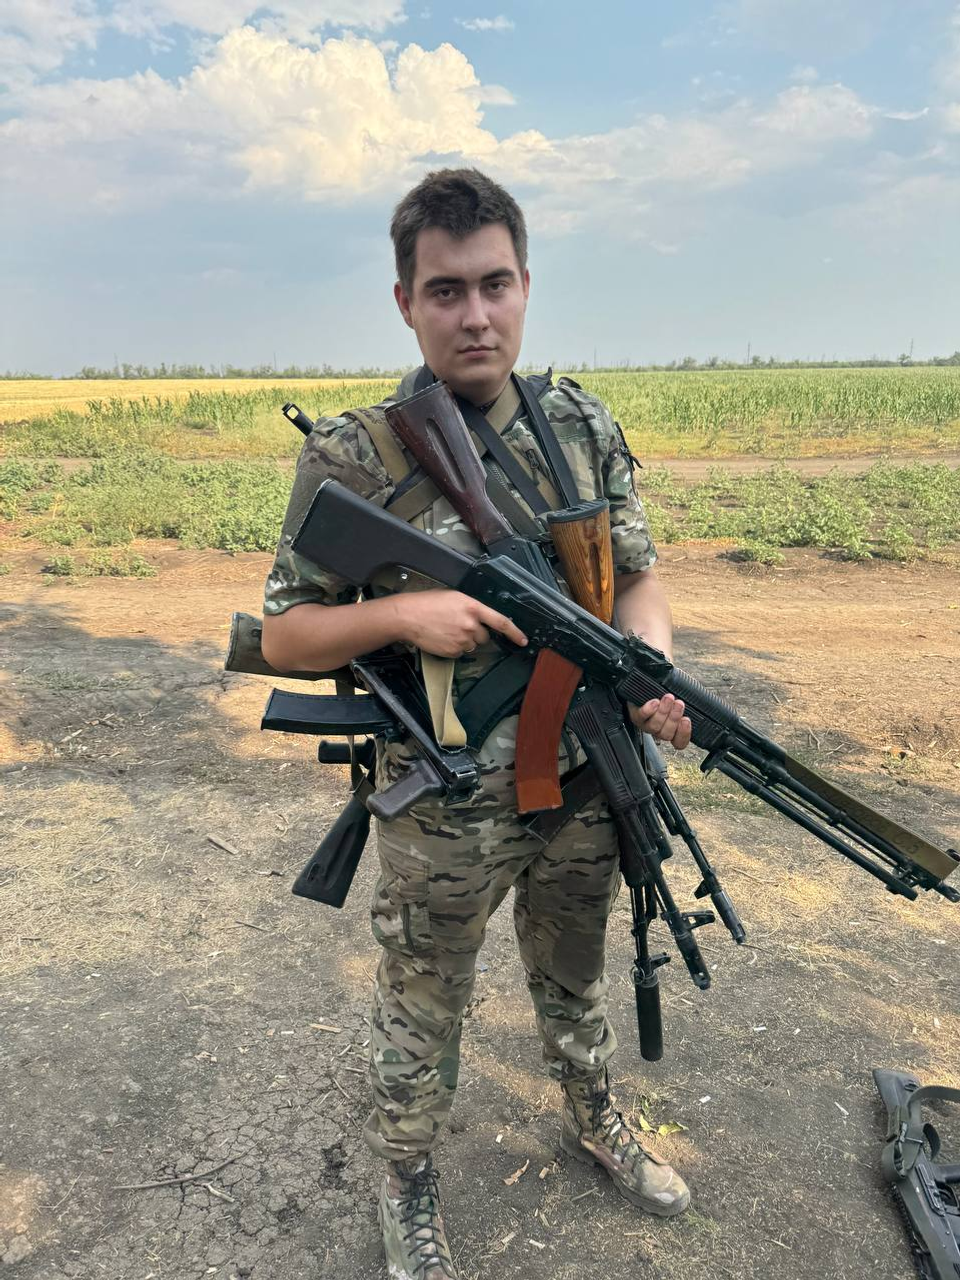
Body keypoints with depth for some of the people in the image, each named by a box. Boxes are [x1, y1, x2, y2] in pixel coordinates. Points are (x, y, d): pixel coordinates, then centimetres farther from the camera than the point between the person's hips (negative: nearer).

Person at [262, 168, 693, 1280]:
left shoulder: (585, 428, -2)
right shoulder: (350, 457, -14)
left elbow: (638, 576, 4)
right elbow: (282, 634, -9)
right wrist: (401, 613, -26)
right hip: (445, 815, -3)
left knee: (574, 985, 28)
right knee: (421, 1018, 18)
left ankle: (593, 1124, 56)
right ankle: (406, 1184, 47)